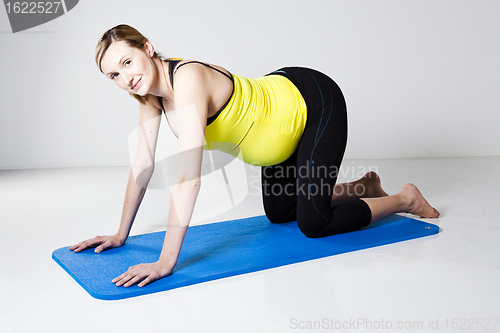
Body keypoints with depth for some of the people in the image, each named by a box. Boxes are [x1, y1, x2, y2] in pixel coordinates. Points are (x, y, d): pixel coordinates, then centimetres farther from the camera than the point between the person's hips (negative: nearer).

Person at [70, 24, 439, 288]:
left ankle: (404, 199, 15)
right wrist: (120, 235, -1)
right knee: (278, 214, 19)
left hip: (315, 104, -8)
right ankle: (364, 186, 38)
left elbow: (188, 179, -40)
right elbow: (143, 166, -4)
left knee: (313, 224, -7)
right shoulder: (150, 93, -10)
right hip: (284, 109, 8)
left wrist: (166, 262, -40)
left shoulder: (188, 79, -35)